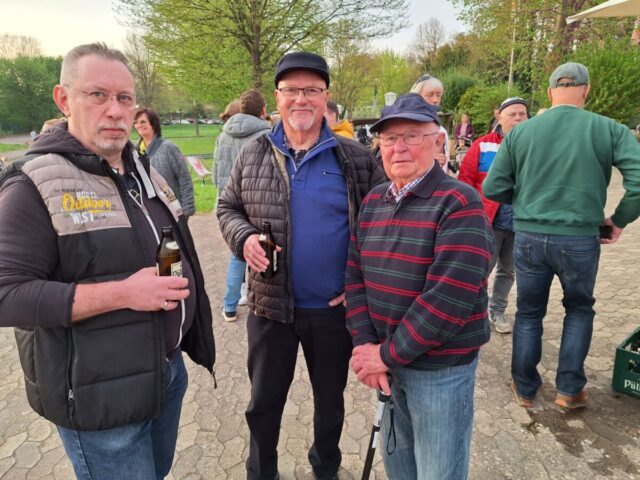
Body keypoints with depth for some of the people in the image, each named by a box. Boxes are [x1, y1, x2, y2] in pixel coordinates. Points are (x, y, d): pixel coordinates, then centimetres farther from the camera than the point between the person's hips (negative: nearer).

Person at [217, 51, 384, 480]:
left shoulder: (356, 158, -5)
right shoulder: (253, 155, 0)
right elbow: (228, 208, 9)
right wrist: (243, 238, -12)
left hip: (335, 308, 0)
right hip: (270, 304, 1)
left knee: (331, 399, 21)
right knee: (264, 401, 18)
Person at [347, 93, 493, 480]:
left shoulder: (460, 204, -16)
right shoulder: (373, 202, 5)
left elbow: (449, 298, -24)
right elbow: (355, 275, 2)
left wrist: (388, 355, -17)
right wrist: (366, 345, -10)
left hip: (441, 368, -5)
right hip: (387, 362, 6)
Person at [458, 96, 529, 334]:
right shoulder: (483, 145, -4)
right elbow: (465, 180, -3)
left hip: (521, 224, 4)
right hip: (488, 222, -3)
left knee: (508, 271, 15)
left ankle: (497, 311, 33)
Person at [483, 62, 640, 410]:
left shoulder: (520, 132, 0)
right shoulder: (610, 130, -3)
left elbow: (492, 189, 1)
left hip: (529, 237, 1)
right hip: (580, 240, 0)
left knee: (529, 313, 17)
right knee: (579, 309, 24)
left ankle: (525, 389, 30)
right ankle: (569, 389, 27)